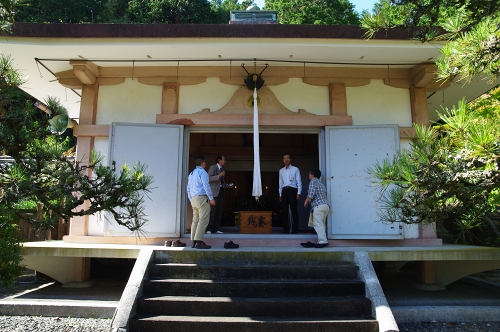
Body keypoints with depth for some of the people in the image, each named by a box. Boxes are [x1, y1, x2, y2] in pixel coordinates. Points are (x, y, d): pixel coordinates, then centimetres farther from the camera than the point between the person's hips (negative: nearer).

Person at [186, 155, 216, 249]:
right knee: (203, 220, -9)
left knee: (195, 220, 9)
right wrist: (211, 199, -11)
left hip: (193, 198, 9)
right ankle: (199, 241, -15)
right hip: (202, 198, -9)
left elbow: (188, 189, 21)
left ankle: (194, 241, 8)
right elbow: (206, 186, -13)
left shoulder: (191, 174, 20)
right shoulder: (202, 172, -6)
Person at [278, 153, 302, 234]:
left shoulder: (295, 169, 4)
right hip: (284, 191, 4)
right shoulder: (281, 171, 16)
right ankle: (286, 229, 11)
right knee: (284, 211, 3)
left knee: (294, 210, -5)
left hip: (292, 190, -4)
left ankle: (294, 229, 2)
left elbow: (299, 182, 1)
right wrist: (280, 194, 13)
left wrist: (298, 193, -8)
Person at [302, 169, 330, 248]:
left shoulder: (313, 182, -1)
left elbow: (311, 193, -15)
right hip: (326, 205, 9)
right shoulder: (321, 184, 27)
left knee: (318, 224, -11)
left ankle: (323, 241, -17)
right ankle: (321, 241, 9)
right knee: (321, 224, 10)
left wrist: (306, 200, -3)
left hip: (318, 206, -9)